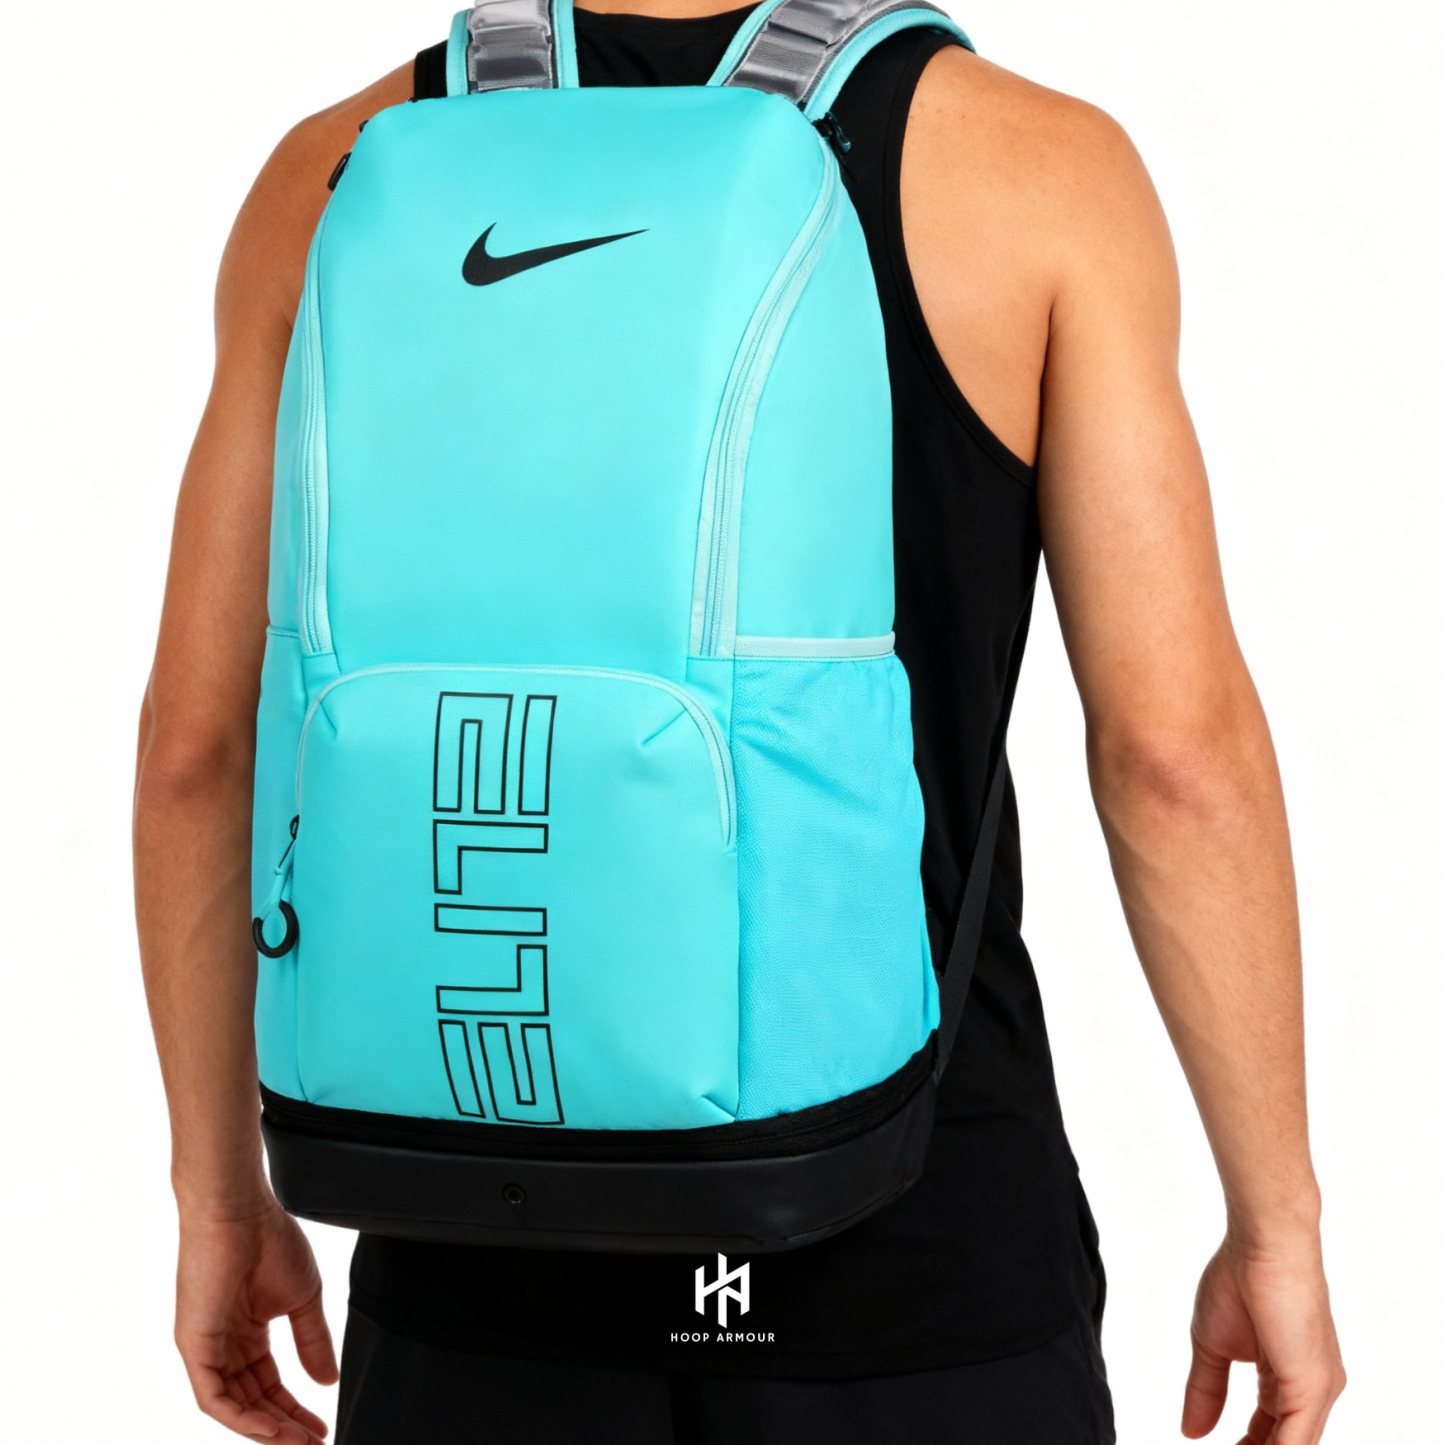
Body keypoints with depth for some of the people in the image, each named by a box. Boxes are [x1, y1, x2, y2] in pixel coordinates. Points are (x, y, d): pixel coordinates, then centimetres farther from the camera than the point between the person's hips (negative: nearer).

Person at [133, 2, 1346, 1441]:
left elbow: (196, 738, -1)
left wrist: (221, 1202, 11)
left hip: (497, 1255, 2)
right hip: (908, 1250, -2)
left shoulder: (340, 177, -2)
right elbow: (1177, 747, -12)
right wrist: (1279, 1222, 0)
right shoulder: (1040, 168, -8)